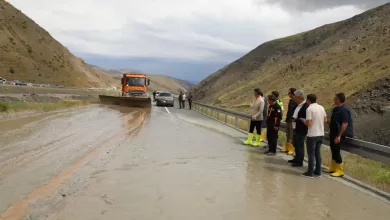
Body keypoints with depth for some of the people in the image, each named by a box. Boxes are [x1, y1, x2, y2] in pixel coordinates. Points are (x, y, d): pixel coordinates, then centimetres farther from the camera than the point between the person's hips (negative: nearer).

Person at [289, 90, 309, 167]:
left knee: (300, 145, 1)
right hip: (296, 128, 10)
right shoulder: (298, 105, 10)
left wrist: (297, 119, -23)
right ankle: (297, 158, 34)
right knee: (296, 144, 20)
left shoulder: (306, 106, -21)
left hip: (301, 130, -10)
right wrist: (293, 118, 4)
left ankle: (300, 162, 12)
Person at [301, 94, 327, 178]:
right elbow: (325, 120, 12)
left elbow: (308, 123, -19)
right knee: (318, 153, 15)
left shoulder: (309, 109, -16)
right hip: (321, 134, 7)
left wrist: (303, 120, -1)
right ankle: (318, 171, 21)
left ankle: (310, 173, 8)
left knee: (311, 154, 2)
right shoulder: (321, 107, 6)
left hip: (312, 135, -7)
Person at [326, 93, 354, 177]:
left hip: (338, 134, -9)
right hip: (333, 133, 9)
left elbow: (345, 124, -25)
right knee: (333, 150, 16)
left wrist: (339, 136, -25)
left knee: (336, 151, -3)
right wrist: (330, 131, 21)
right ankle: (333, 168, 28)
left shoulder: (344, 110, -21)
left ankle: (340, 171, 7)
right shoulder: (336, 108, 8)